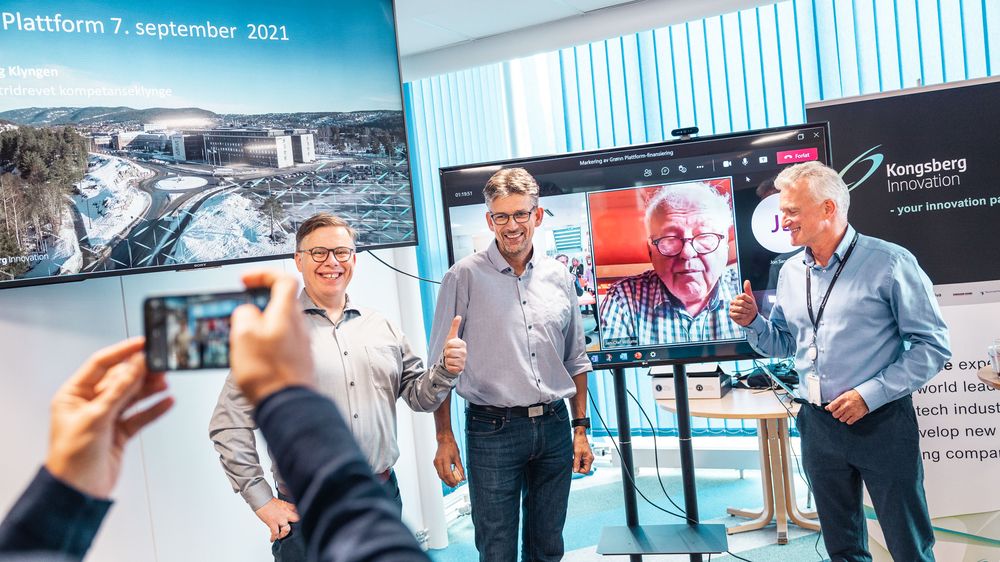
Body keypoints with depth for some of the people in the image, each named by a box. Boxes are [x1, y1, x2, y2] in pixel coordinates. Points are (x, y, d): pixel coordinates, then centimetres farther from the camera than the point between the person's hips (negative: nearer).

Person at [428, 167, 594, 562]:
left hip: (554, 427, 4)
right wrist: (444, 438, -7)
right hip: (493, 431, -4)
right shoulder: (465, 277, -5)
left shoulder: (559, 277, 7)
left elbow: (576, 361, 13)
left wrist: (580, 429, 9)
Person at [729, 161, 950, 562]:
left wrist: (870, 394, -19)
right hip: (818, 424, 5)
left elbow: (933, 345, -12)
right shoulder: (790, 272, 6)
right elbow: (783, 344, 15)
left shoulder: (889, 263, -12)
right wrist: (752, 321, -5)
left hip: (881, 423, -5)